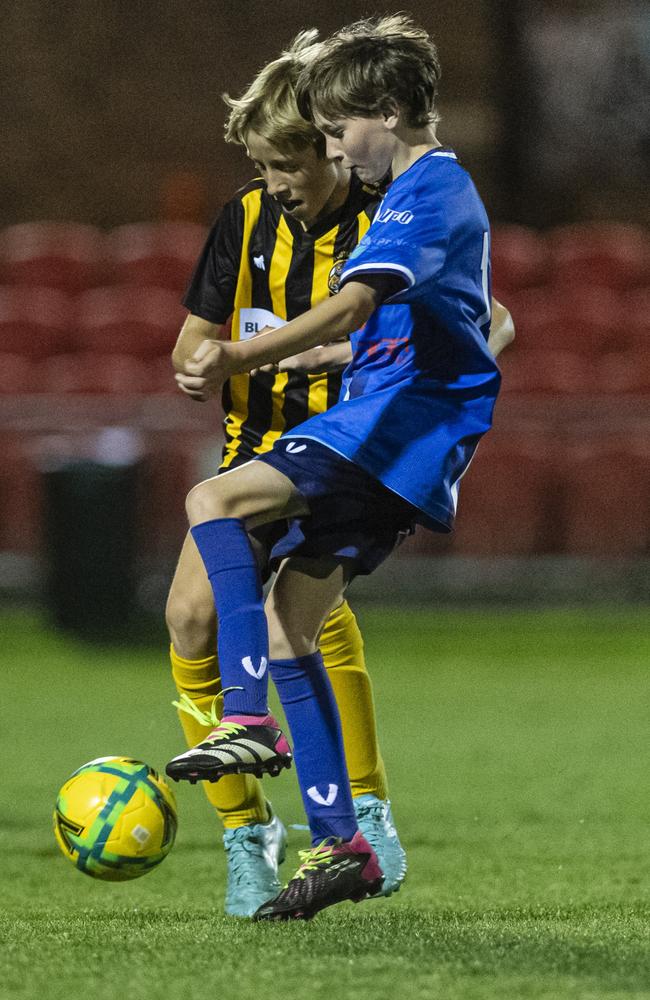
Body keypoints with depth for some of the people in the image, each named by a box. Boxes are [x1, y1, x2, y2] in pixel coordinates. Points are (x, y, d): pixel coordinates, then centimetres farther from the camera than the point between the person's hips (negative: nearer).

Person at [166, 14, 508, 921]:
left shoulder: (427, 192, -11)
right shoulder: (440, 189, 22)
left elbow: (350, 308, -27)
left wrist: (240, 361, -37)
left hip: (398, 425, -10)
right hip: (387, 442, 10)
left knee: (214, 502, -20)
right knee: (285, 625, 7)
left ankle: (249, 719, -26)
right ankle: (338, 846, 6)